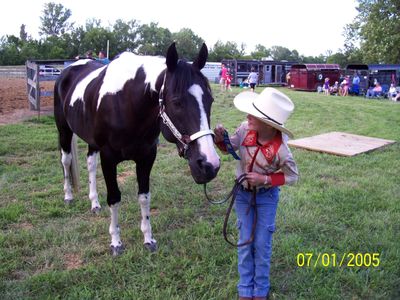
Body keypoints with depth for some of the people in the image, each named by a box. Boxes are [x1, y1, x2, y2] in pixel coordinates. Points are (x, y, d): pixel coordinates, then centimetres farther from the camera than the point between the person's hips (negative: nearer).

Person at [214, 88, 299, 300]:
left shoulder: (280, 150, -28)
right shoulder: (245, 129, -19)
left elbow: (292, 177, -12)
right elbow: (230, 148, -1)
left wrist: (265, 180, -24)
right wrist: (220, 139, -22)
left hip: (267, 197, -3)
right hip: (243, 194, 3)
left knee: (262, 244, 7)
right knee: (245, 242, 11)